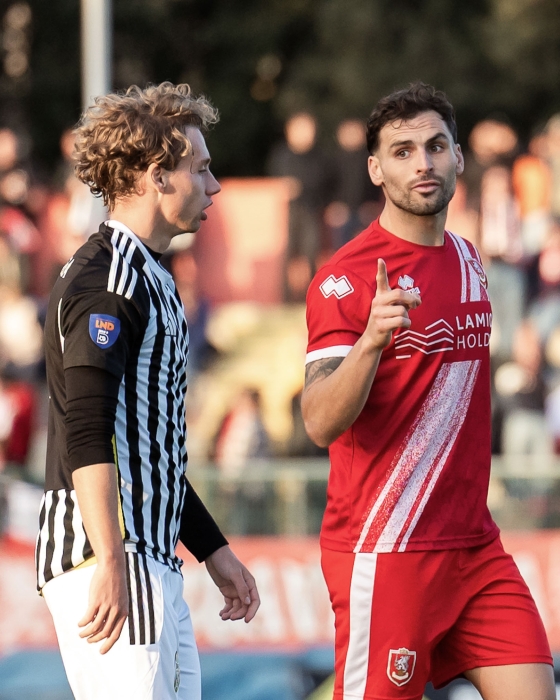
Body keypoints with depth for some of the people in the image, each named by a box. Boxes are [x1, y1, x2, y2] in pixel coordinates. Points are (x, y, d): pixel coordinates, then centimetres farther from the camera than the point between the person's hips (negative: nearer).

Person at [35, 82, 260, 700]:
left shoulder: (149, 278, 22)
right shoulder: (104, 278, -11)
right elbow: (86, 430, -21)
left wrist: (212, 549, 27)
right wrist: (110, 565, -28)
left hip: (152, 557, 10)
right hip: (105, 555, -10)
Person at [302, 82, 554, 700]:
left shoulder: (467, 260, 12)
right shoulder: (346, 278, -11)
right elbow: (320, 423, -20)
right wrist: (370, 339, -37)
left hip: (474, 548, 7)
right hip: (384, 553, -7)